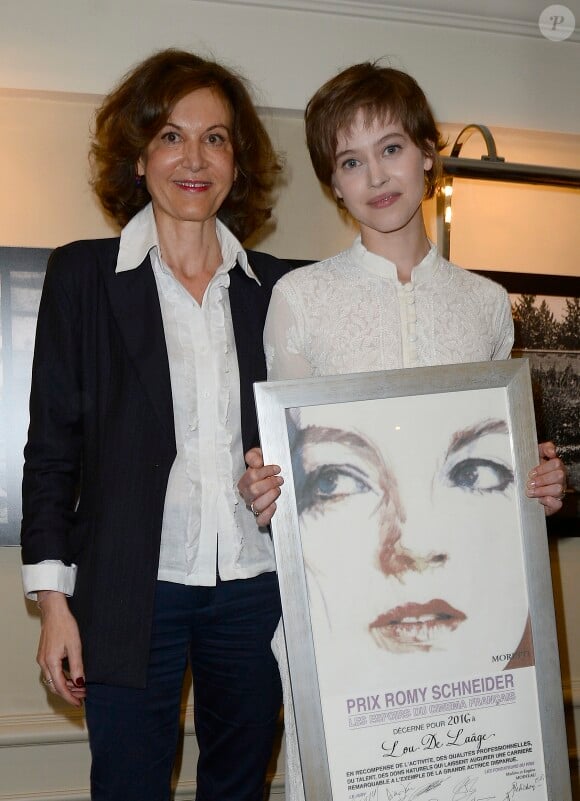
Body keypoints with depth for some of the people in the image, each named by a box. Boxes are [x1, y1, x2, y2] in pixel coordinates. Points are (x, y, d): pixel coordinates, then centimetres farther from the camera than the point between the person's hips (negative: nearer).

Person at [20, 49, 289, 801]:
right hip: (134, 596, -2)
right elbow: (52, 444, 0)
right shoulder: (83, 274, 1)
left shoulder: (275, 287, 8)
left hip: (255, 588, 3)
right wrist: (53, 599, -4)